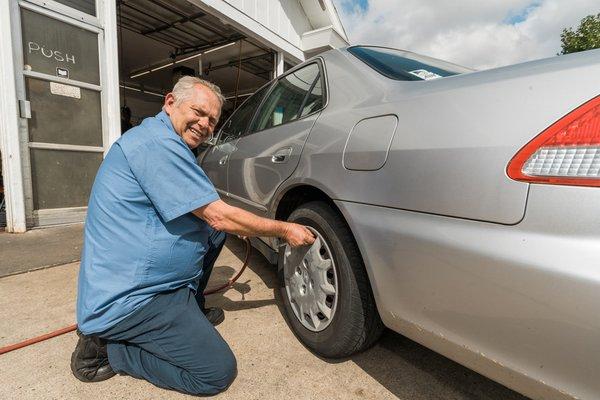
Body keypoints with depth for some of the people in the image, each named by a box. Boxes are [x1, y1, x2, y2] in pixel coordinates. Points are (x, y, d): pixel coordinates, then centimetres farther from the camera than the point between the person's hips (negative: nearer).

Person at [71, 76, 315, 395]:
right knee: (218, 372, -8)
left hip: (132, 278, 10)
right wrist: (284, 230, -11)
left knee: (216, 229, 11)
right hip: (126, 298, -10)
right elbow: (218, 216, -21)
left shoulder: (161, 140, 12)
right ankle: (106, 347, 2)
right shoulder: (158, 140, -20)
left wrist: (239, 225, 4)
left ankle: (191, 311, 20)